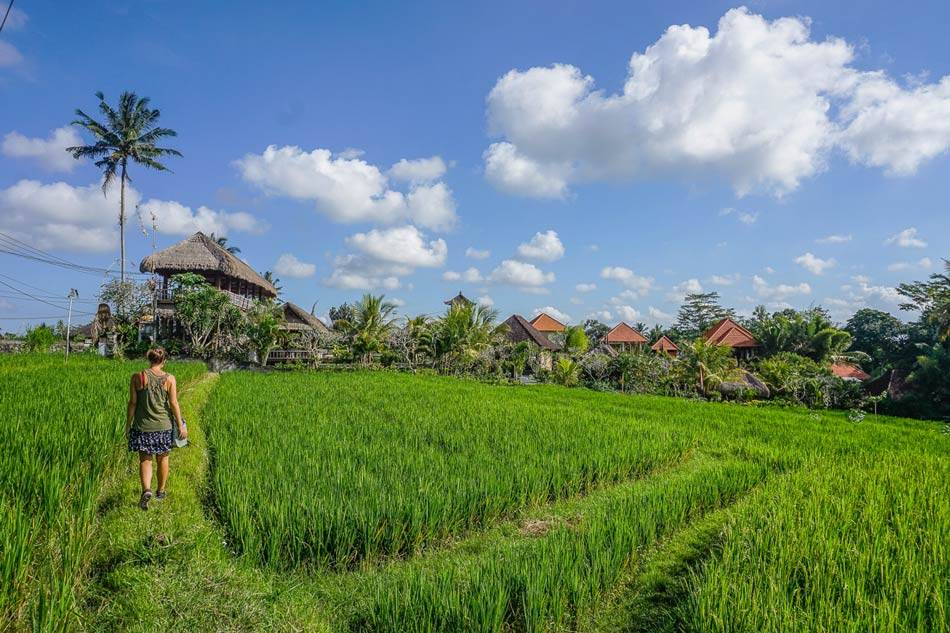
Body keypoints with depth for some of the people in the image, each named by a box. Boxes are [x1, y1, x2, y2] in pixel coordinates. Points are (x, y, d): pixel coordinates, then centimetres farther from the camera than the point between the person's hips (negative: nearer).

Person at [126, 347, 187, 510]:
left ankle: (146, 490, -13)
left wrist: (128, 424, 7)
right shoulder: (169, 379, -8)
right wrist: (180, 425, 0)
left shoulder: (137, 377, -7)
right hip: (163, 425, 1)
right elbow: (173, 403, -7)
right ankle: (161, 491, 30)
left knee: (145, 460, 8)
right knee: (162, 458, 17)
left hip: (143, 425, 0)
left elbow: (132, 403, -3)